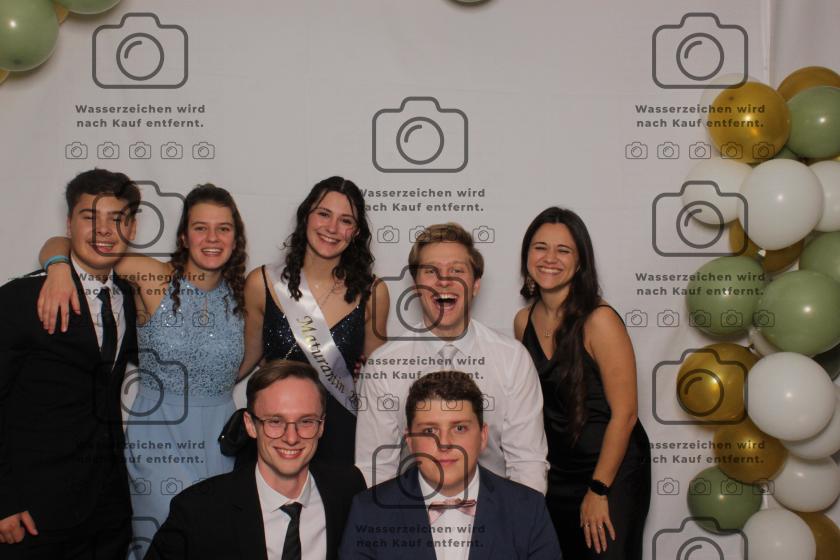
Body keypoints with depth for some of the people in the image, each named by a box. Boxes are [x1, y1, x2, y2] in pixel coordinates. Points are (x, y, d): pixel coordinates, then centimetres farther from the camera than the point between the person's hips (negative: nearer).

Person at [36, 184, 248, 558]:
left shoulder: (241, 293, 0)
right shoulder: (154, 278, -11)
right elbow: (60, 243, -12)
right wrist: (59, 266, -31)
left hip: (218, 437, 3)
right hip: (156, 438, -3)